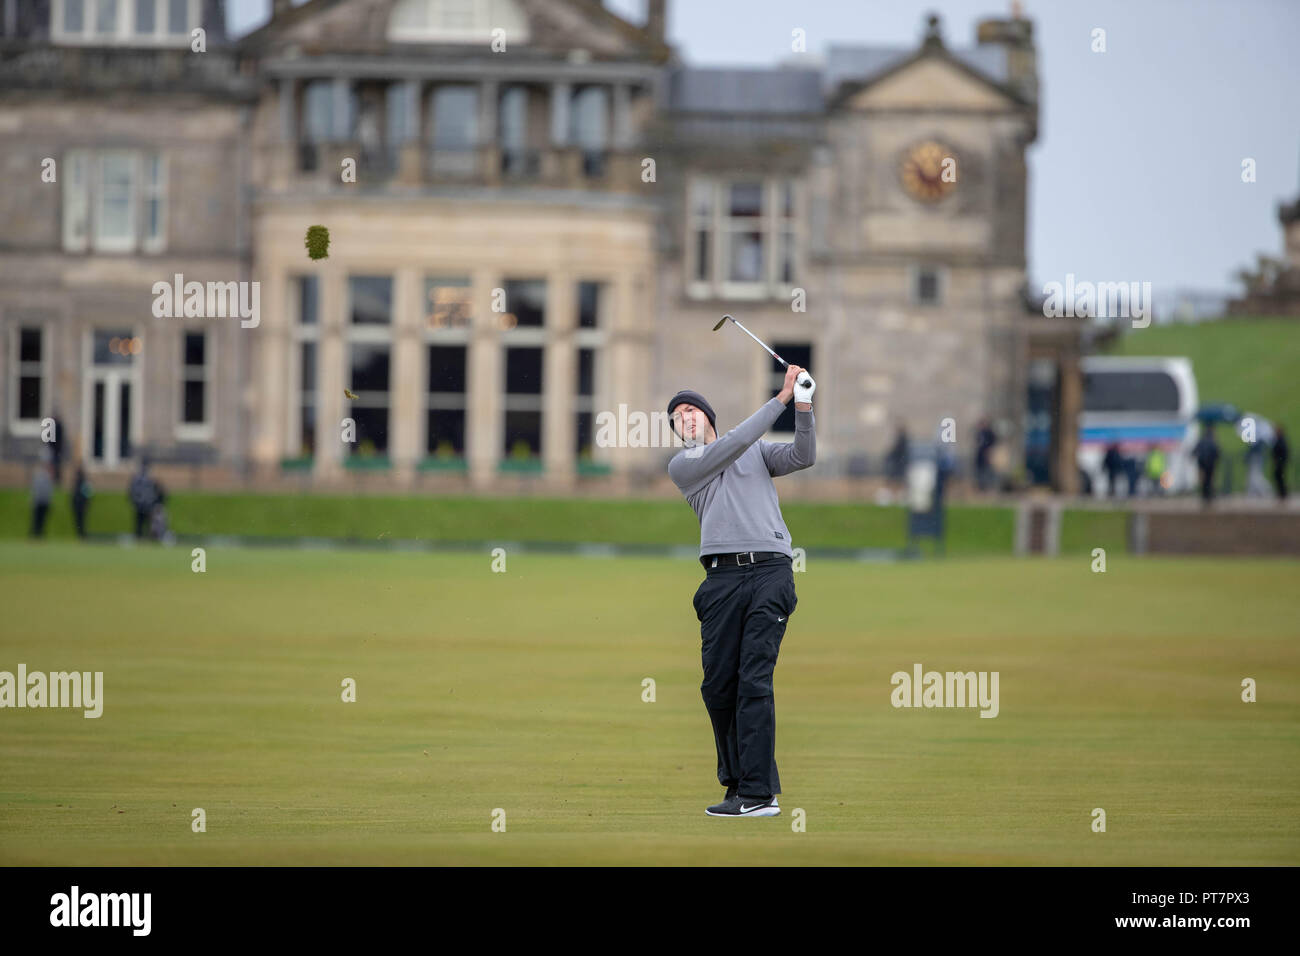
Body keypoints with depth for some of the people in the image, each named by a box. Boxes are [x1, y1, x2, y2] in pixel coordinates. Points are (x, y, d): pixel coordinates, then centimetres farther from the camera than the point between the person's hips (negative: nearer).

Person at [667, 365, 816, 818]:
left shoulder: (757, 452, 21)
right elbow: (730, 446, 0)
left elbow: (803, 456, 6)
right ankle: (737, 781, 13)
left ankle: (758, 793, -15)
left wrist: (804, 406, -9)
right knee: (718, 683, -1)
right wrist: (780, 399, -3)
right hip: (723, 577, 1)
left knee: (754, 681, -11)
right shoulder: (681, 466, 14)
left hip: (770, 572, -1)